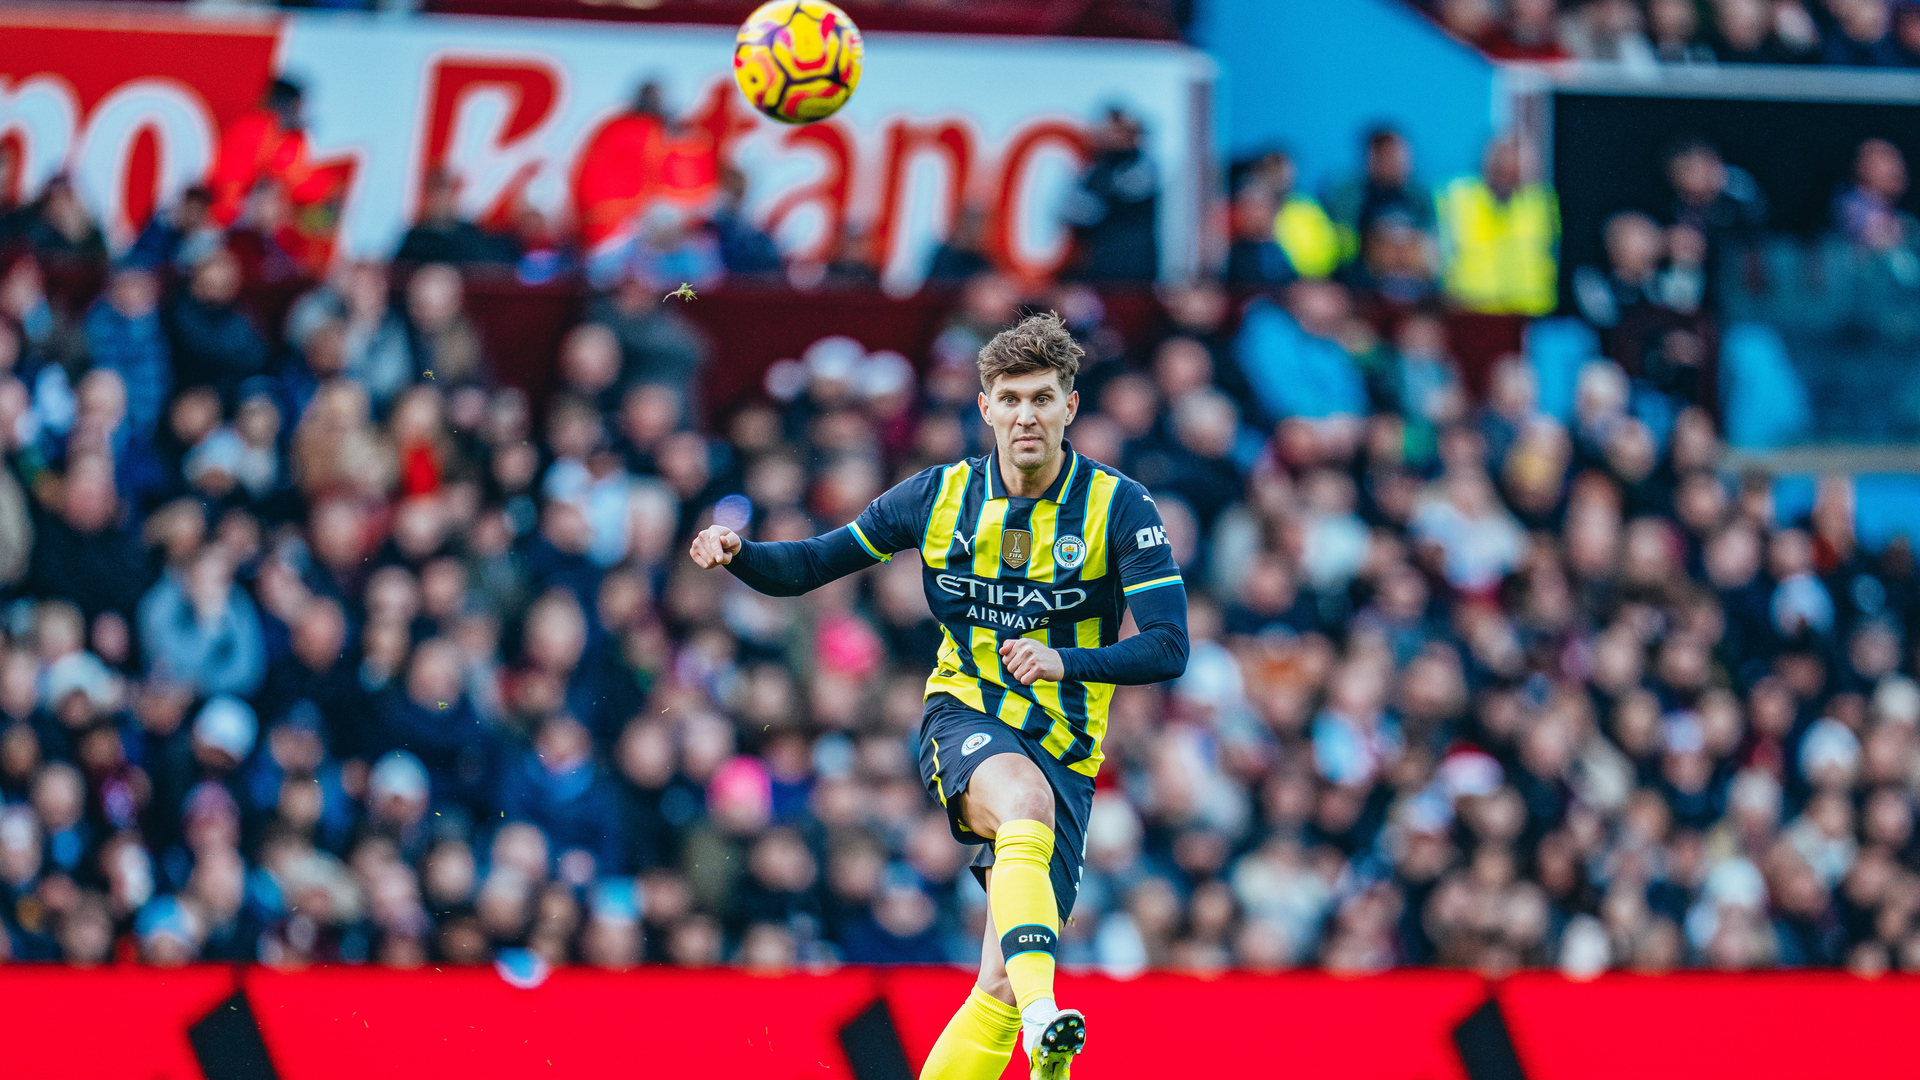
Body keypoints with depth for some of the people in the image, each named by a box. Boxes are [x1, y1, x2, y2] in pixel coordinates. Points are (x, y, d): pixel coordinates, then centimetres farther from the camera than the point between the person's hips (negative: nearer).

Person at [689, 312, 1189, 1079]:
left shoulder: (1119, 508, -4)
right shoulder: (941, 496, 3)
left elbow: (1167, 648, -10)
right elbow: (811, 565, 11)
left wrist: (1065, 662, -27)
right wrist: (737, 555, -10)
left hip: (1063, 750, 1)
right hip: (965, 722, -1)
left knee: (1001, 989, -8)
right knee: (1025, 797, -38)